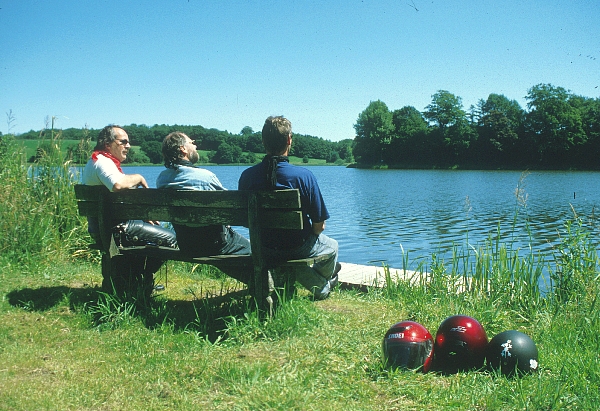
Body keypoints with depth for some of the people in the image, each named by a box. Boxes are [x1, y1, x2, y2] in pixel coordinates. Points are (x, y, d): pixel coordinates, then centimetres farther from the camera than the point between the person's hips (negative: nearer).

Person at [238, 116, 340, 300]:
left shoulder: (247, 176, -12)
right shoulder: (304, 175, -21)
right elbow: (319, 225, -14)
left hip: (264, 250, 3)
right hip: (298, 248, -2)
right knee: (332, 246, 32)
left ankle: (321, 287, 47)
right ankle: (324, 280, 59)